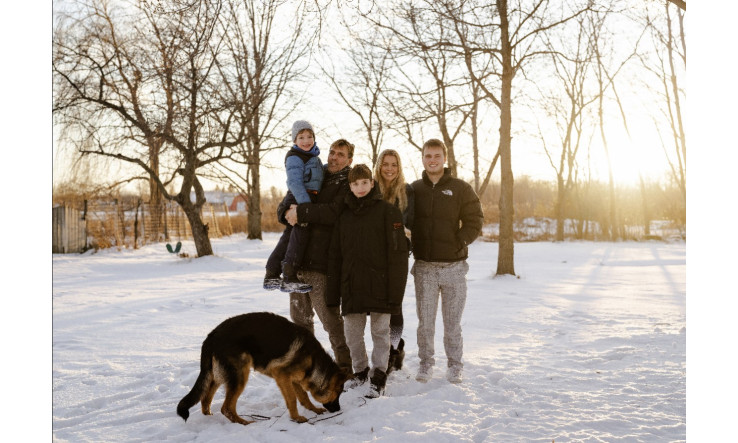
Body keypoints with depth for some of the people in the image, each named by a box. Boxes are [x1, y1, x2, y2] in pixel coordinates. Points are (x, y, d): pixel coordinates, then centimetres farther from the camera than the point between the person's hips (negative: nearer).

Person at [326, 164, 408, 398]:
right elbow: (335, 256, 12)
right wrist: (333, 293, 7)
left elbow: (398, 253, -7)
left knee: (380, 332, 3)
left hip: (379, 285, -4)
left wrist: (395, 290, -13)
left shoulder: (388, 211, -3)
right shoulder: (344, 216, 11)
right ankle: (360, 372, 30)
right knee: (352, 334, 10)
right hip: (351, 287, 4)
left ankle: (379, 378, 14)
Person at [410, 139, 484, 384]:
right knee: (425, 319, 5)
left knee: (452, 320, 6)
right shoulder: (414, 189, 9)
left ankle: (455, 365, 21)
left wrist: (459, 243, -9)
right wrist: (413, 245, 1)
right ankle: (426, 363, 20)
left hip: (454, 265, -2)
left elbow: (475, 221, 1)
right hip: (424, 266, 2)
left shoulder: (461, 188, 2)